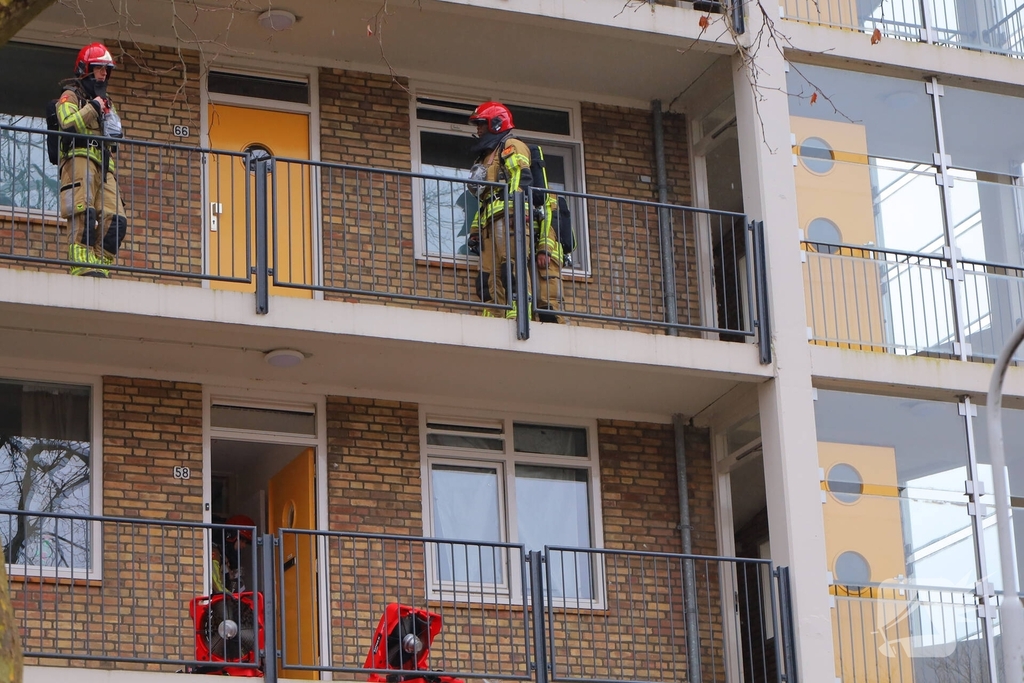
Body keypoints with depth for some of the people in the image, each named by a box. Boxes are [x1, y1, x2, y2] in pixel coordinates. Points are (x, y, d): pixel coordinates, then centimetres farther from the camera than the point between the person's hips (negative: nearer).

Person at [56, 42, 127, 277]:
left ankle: (100, 266, -9)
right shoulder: (71, 96, 8)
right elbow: (68, 124, -11)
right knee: (84, 214, -20)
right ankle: (83, 265, -26)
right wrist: (93, 108, -7)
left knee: (115, 218, -8)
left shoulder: (106, 102, 31)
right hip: (79, 158, -7)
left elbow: (116, 135, 24)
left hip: (104, 165, 7)